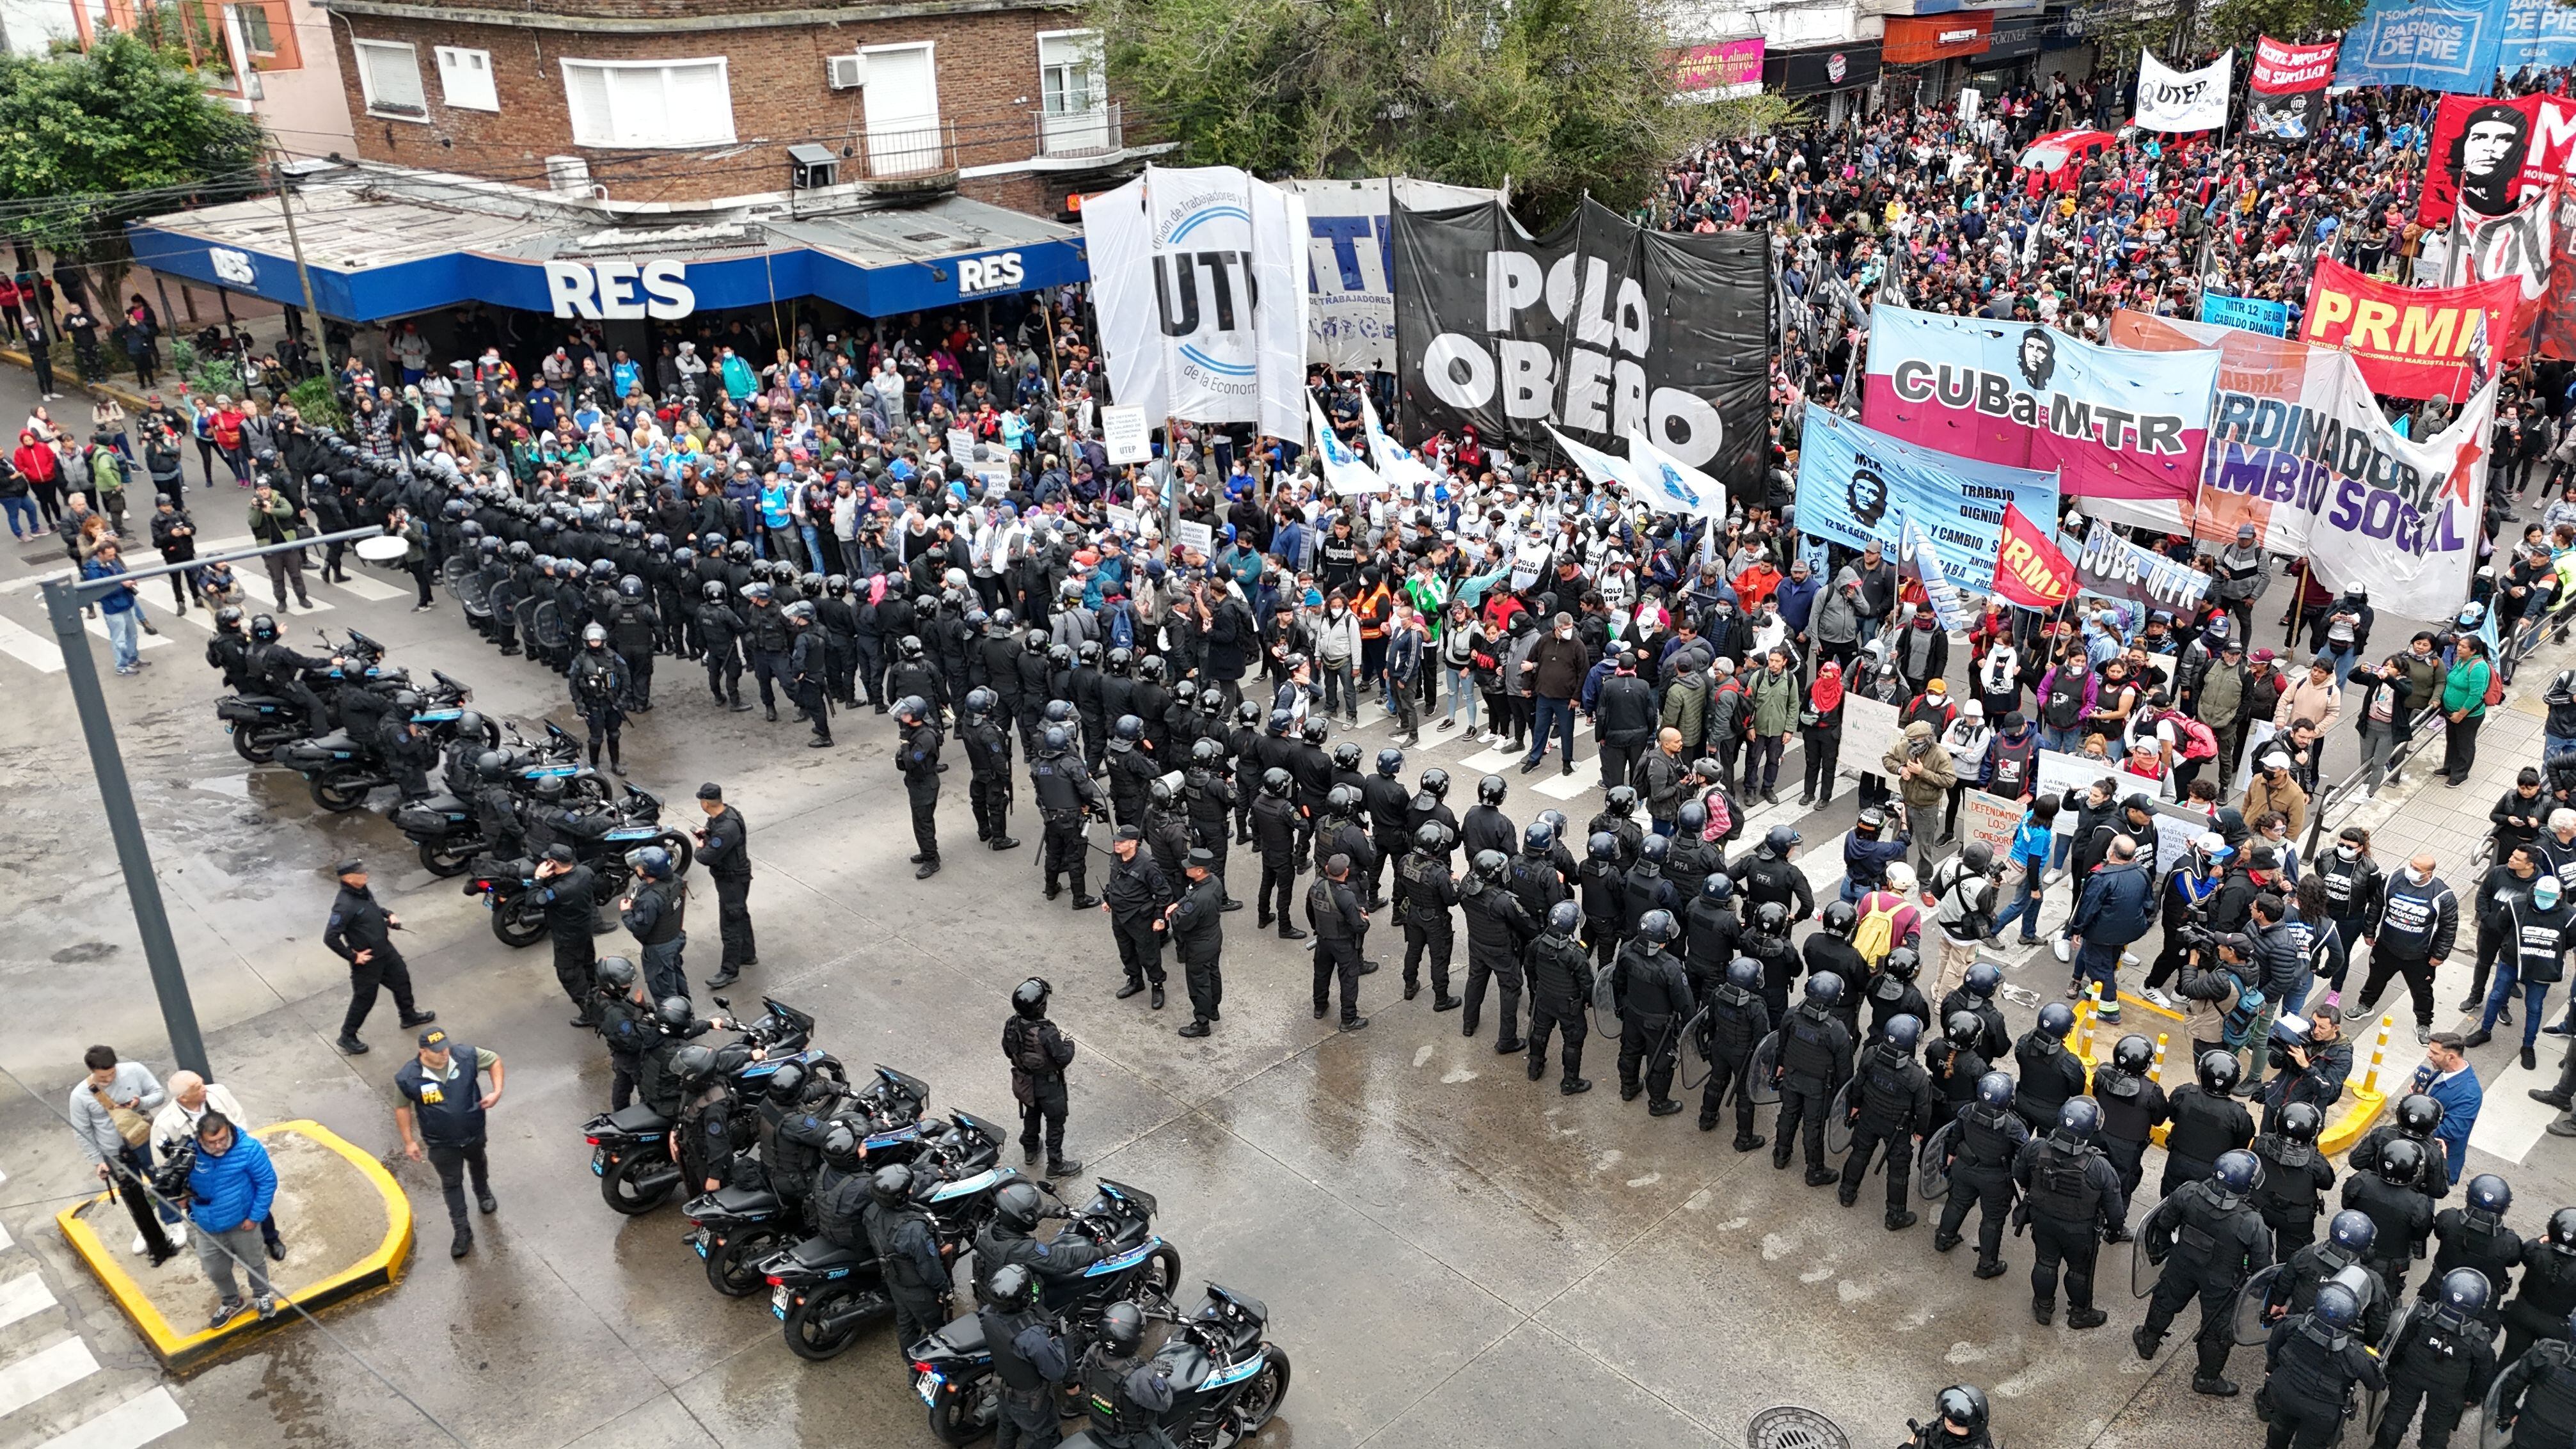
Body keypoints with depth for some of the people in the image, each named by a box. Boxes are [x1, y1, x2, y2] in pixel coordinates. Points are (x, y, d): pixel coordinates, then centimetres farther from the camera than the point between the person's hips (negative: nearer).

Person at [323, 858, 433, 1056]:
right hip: (368, 960, -9)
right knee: (364, 999, 8)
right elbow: (330, 938, -30)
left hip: (385, 949, 9)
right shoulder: (344, 905, -32)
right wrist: (353, 957, -21)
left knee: (402, 980, 25)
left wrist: (388, 914, 2)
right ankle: (347, 1038, 29)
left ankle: (409, 1016, 48)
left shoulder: (363, 891, -5)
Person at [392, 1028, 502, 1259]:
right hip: (441, 1143, -2)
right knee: (451, 1184, 12)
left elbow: (494, 1060, -7)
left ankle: (484, 1194, 63)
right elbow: (402, 1107, -9)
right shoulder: (408, 1078, -27)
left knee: (478, 1165, 31)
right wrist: (409, 1141, -5)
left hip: (474, 1132, 2)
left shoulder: (466, 1056, -25)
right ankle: (462, 1231, 29)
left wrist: (497, 1092, -19)